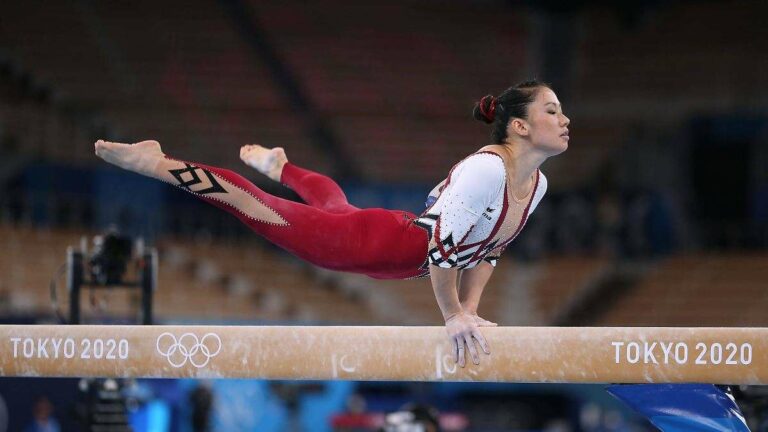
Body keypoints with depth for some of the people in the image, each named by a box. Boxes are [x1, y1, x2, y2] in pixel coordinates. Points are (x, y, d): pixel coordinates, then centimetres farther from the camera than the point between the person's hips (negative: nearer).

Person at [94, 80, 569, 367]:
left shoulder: (537, 184, -5)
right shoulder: (486, 169, -34)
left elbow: (487, 250, 10)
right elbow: (442, 246, -35)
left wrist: (469, 309, 3)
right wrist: (453, 316, -25)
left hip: (400, 259, 9)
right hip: (370, 242, -9)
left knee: (333, 201, 37)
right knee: (267, 212, 0)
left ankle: (277, 165, 66)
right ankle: (157, 163, 9)